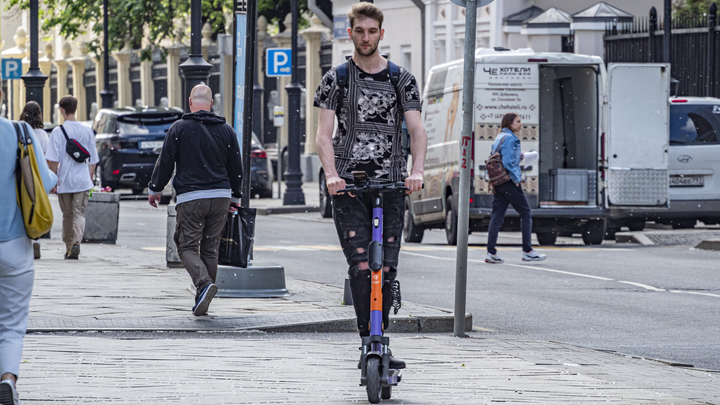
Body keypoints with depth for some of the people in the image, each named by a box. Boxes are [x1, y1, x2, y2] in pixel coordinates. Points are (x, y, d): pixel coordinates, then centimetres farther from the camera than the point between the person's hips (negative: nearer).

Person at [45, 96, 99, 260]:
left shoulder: (58, 132, -6)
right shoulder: (87, 131, 5)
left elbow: (53, 160, -11)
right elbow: (93, 160, 10)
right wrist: (90, 179, 20)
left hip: (64, 180, -1)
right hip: (83, 180, 1)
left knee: (67, 215, 12)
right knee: (79, 213, -2)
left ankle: (68, 248, 16)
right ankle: (76, 242, -26)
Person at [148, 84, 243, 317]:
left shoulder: (179, 128, -2)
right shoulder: (226, 130, 9)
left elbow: (165, 162, -1)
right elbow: (236, 167, 15)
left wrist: (155, 189, 13)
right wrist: (235, 197, 27)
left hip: (190, 197, -4)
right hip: (220, 197, 4)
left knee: (187, 247, 0)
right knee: (210, 249, 10)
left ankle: (204, 283, -26)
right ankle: (202, 304, 10)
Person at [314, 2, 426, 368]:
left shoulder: (402, 80, 9)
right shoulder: (336, 79, 6)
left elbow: (417, 130, 1)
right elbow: (324, 135, -1)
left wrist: (416, 171, -18)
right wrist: (331, 175, -18)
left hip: (391, 186, 2)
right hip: (349, 186, -2)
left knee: (386, 270, -1)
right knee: (361, 266, -13)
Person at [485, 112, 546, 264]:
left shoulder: (499, 138, 16)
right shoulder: (509, 138, -13)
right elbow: (508, 162, -20)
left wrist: (519, 156, 15)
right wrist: (516, 179, -13)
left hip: (497, 182, 9)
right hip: (509, 182, -9)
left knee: (497, 216, 5)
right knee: (526, 213, 2)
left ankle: (491, 252, 0)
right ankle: (527, 251, 4)